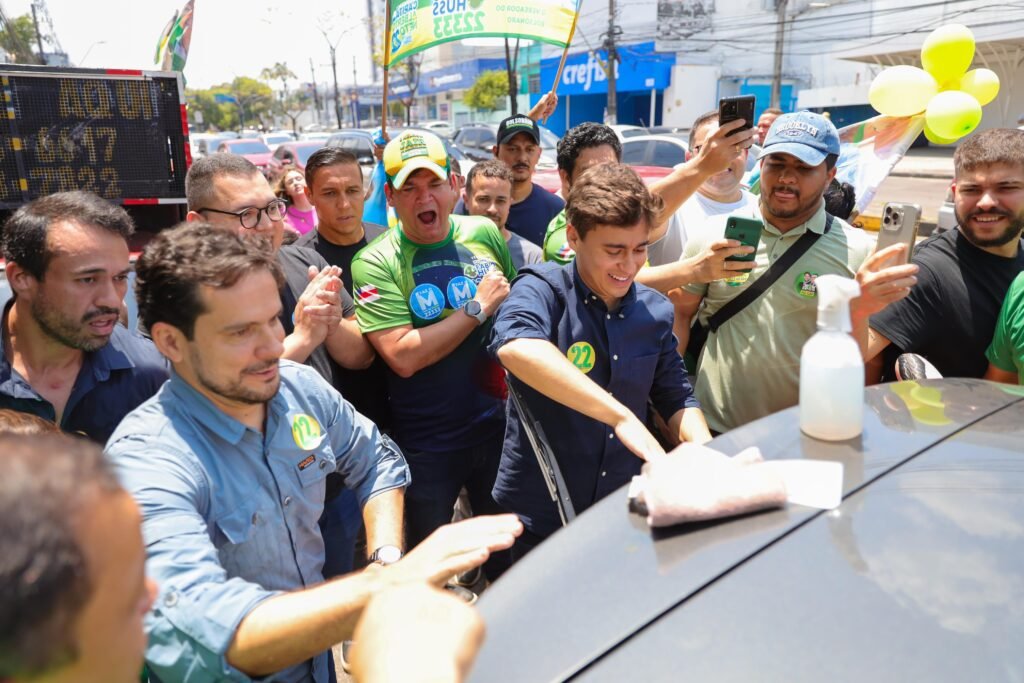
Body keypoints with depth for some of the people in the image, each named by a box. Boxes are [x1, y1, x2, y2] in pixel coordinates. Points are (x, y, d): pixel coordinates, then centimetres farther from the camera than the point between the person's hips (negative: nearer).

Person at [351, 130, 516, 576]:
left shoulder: (485, 234, 0)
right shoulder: (374, 263, -11)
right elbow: (403, 356, -21)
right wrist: (478, 308, -17)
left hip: (498, 426, 4)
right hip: (426, 445, -3)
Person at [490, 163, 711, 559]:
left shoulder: (656, 311, 1)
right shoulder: (542, 289, -16)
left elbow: (675, 398, 9)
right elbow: (514, 347, -38)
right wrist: (621, 417, -43)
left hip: (624, 517, 5)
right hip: (536, 517, -4)